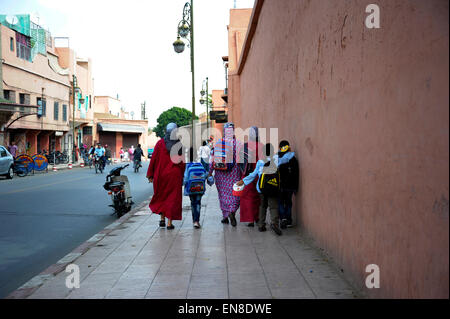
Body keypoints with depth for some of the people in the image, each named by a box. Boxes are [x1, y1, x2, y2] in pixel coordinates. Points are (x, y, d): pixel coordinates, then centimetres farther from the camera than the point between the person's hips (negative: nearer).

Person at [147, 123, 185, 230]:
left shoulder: (160, 143, -5)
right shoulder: (180, 144, -5)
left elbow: (153, 159, -3)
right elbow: (183, 162, -5)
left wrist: (150, 175, 4)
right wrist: (182, 177, 3)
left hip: (161, 175, 1)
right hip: (175, 175, -1)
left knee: (161, 196, 20)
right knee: (172, 197, 7)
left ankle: (162, 219, 14)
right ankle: (169, 222, 4)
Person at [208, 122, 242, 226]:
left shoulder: (218, 143, 2)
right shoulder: (237, 144, -7)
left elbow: (212, 159, 4)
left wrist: (210, 172, 11)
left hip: (220, 174, 3)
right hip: (233, 173, -3)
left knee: (223, 194, 13)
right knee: (234, 193, 3)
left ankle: (225, 216, 18)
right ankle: (232, 211, -21)